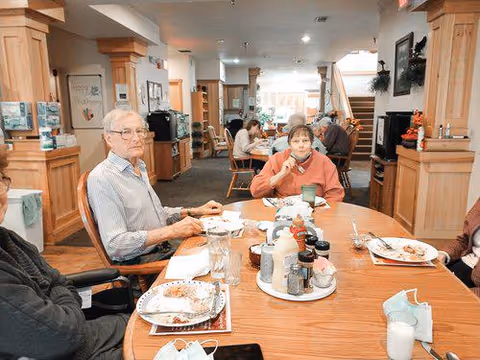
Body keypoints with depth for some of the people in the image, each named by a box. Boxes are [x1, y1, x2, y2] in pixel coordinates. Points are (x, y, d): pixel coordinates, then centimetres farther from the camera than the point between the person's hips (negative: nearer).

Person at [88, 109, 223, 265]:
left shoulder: (139, 168, 12)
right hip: (136, 263, -8)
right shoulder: (102, 178, -17)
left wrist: (194, 211, 10)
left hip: (163, 251, 8)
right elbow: (115, 244, -24)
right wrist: (171, 231, -26)